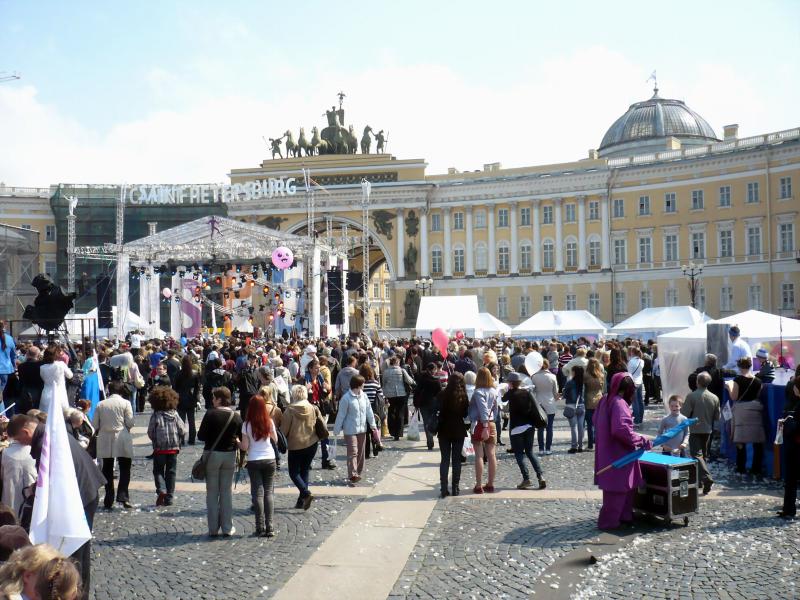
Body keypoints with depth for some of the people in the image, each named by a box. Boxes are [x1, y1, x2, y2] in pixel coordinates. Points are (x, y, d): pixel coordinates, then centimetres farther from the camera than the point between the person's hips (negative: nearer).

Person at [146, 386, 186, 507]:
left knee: (158, 471, 12)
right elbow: (183, 431, -1)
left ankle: (161, 490, -13)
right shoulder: (174, 415, -2)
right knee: (171, 472, 10)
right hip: (173, 448, 2)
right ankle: (169, 498, 10)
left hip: (159, 448, -2)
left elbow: (150, 433, -7)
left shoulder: (155, 416, -9)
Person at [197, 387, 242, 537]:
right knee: (227, 491, 11)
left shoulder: (211, 414, -12)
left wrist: (212, 436, 7)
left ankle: (213, 529, 9)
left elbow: (201, 436, -11)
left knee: (212, 492, 7)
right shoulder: (236, 416, -1)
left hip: (212, 454, -3)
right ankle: (227, 528, 12)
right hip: (230, 455, 3)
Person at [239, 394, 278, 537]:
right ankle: (269, 527, 1)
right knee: (269, 492, 6)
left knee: (258, 493, 4)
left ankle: (261, 527, 2)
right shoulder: (270, 422, -2)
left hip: (254, 462, -2)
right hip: (270, 460, 2)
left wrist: (237, 442, 11)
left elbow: (245, 447, -8)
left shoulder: (247, 424, -9)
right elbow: (275, 440, 11)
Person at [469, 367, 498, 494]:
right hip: (492, 424, 6)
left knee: (479, 455, -3)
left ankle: (479, 486, -2)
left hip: (480, 425, -6)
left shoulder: (478, 392, -13)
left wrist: (485, 427, -24)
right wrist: (491, 424, 16)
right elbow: (495, 410, 11)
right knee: (491, 455, 8)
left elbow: (483, 410, -21)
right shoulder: (494, 391, 7)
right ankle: (490, 484, 14)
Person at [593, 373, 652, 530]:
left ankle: (624, 516, 31)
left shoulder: (605, 400, 6)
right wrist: (642, 441, -22)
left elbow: (596, 421, 18)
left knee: (626, 486, 21)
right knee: (618, 489, 1)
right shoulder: (619, 404, -21)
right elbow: (622, 430, -30)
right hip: (618, 454, -9)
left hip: (607, 451, 9)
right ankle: (608, 521, 8)